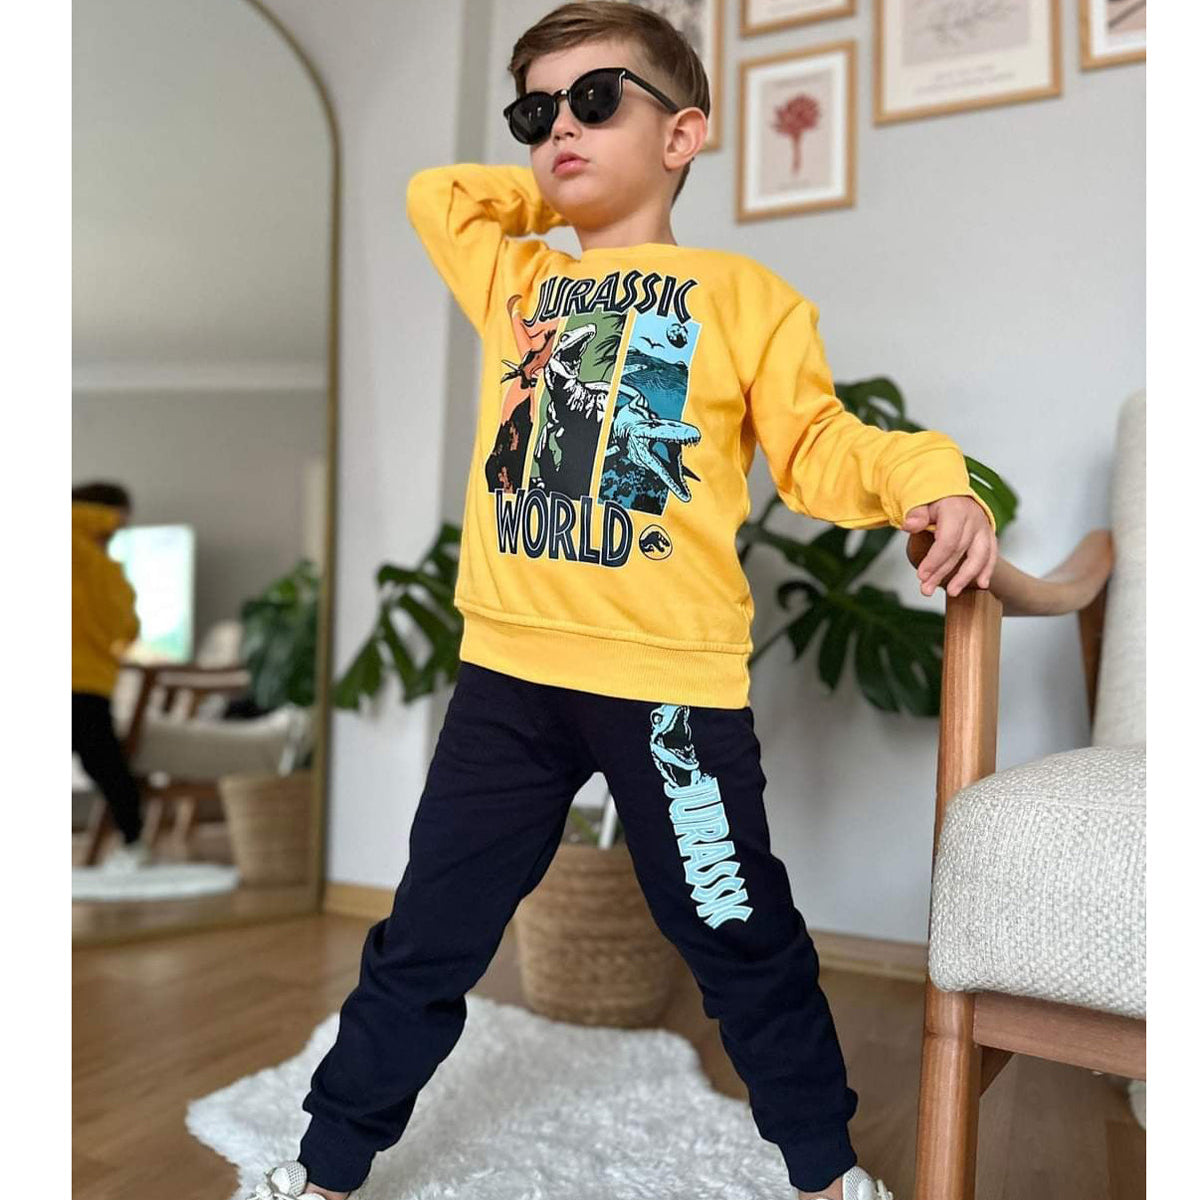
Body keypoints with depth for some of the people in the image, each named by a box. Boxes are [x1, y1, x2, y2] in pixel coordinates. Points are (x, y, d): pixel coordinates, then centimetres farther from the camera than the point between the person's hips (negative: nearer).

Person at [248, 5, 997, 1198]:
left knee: (743, 943, 13)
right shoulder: (517, 278, 14)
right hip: (508, 669, 4)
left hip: (672, 678, -3)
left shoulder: (744, 294, 1)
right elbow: (432, 191, 27)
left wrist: (927, 476, -21)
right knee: (427, 937, 14)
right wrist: (552, 193, 18)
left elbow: (817, 449, -3)